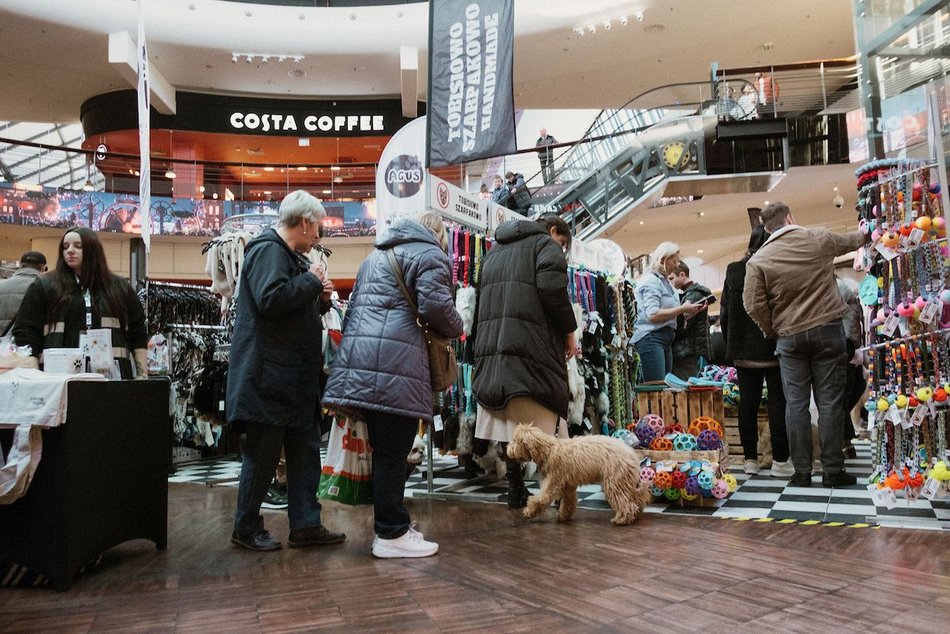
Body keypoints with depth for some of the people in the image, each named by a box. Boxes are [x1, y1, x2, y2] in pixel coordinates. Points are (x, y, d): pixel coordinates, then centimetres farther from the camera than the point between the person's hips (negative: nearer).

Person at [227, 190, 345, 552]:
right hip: (270, 375, -10)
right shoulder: (268, 250, -11)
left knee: (305, 450, 11)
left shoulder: (292, 255, 21)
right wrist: (312, 281, -15)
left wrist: (320, 299, 9)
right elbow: (270, 298, -28)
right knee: (264, 452, 1)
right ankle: (246, 529, 16)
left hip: (297, 377, 10)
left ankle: (305, 525, 18)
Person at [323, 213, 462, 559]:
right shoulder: (429, 254, 3)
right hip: (396, 364, -8)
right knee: (393, 452, -3)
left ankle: (390, 524, 21)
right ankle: (391, 534, 3)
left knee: (384, 448, 14)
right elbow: (435, 304, -12)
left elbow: (353, 309, 29)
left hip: (359, 360, 8)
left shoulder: (375, 256, 29)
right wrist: (457, 329, 7)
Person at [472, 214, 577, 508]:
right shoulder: (546, 244, 5)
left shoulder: (495, 250, 27)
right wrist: (569, 330, -3)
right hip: (532, 345, -6)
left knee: (506, 419, 6)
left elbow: (481, 298, 23)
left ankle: (516, 489, 9)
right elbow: (552, 288, -13)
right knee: (545, 419, -4)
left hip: (491, 345, 6)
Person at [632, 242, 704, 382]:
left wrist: (691, 311, 8)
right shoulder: (651, 281, -8)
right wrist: (682, 309, -16)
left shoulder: (665, 281, 21)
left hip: (665, 339, 10)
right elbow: (652, 315, -20)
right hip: (650, 338, -10)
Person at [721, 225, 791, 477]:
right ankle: (780, 460, 6)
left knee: (748, 404, 7)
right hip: (775, 348, -3)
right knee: (778, 402, 4)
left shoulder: (734, 270, 1)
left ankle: (750, 458, 12)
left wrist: (731, 347, 13)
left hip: (744, 350, 3)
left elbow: (725, 313, 5)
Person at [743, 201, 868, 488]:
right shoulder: (819, 239, 1)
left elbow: (753, 304, -8)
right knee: (829, 402, 3)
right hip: (828, 330, 0)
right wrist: (866, 234, 45)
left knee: (796, 404, 4)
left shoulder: (758, 260, -2)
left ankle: (801, 472, 6)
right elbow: (852, 240, 22)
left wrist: (772, 331, 7)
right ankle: (832, 470, 7)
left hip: (789, 337, 0)